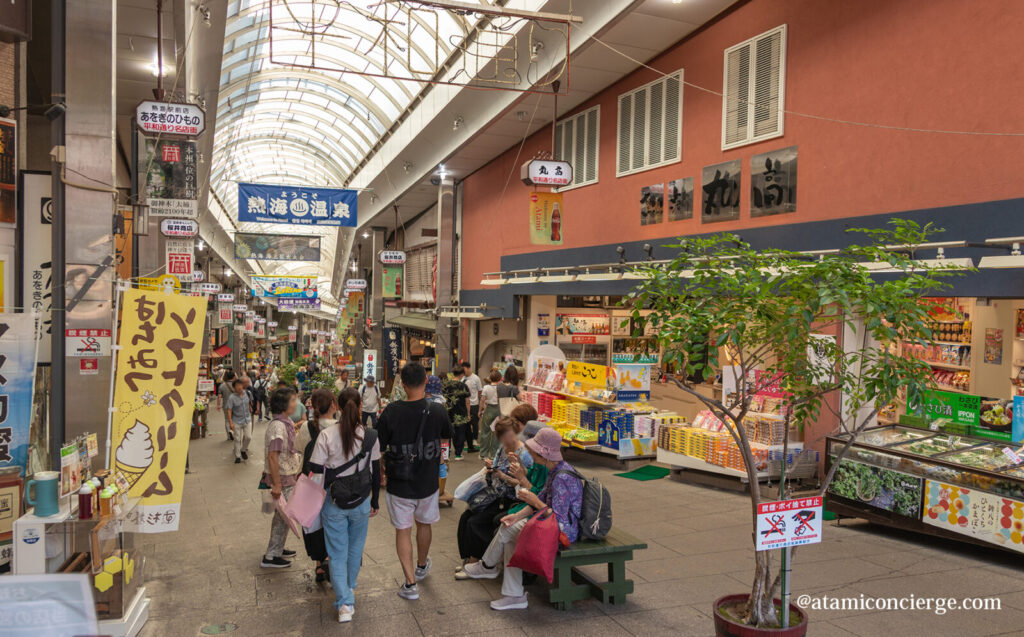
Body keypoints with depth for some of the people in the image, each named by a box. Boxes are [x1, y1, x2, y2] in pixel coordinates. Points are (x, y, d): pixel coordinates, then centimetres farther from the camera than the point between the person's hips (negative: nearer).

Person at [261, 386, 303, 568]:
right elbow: (272, 456, -26)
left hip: (288, 477, 10)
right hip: (282, 479, -9)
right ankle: (271, 557, 8)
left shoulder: (286, 423, 8)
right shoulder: (278, 426, -23)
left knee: (282, 515, 20)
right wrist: (277, 485, -25)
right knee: (284, 517, -1)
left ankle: (277, 549, 34)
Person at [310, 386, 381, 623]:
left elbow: (317, 472, -11)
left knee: (337, 553, 8)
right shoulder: (371, 436, -8)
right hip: (361, 502, 2)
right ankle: (350, 588, 42)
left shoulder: (326, 435, -14)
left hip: (333, 503, -2)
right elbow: (376, 473, 0)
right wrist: (375, 501, 13)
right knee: (355, 549, 22)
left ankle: (345, 603, 0)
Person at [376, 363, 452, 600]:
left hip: (399, 483, -2)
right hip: (428, 482, 2)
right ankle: (422, 566, 46)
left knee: (403, 530, 12)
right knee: (424, 524, 24)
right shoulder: (437, 411, -15)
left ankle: (410, 583, 11)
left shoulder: (391, 412, -19)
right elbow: (446, 438, 5)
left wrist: (382, 468, 11)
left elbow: (379, 448, -9)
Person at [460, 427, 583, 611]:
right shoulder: (554, 470, 4)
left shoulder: (562, 478, -27)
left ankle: (487, 566, 18)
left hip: (563, 532, -9)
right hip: (554, 523, 9)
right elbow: (542, 499, 12)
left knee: (507, 530, -6)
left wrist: (534, 501, -17)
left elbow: (557, 517, -27)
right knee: (510, 535, 3)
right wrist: (518, 515, 1)